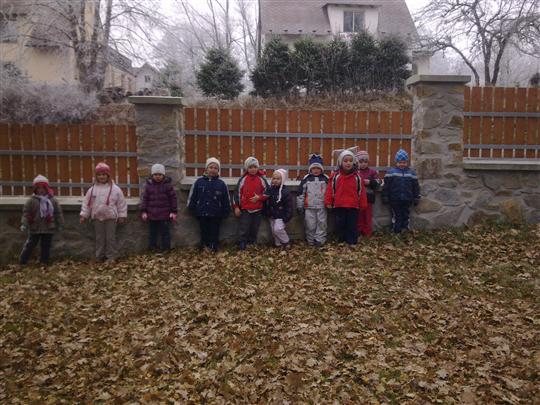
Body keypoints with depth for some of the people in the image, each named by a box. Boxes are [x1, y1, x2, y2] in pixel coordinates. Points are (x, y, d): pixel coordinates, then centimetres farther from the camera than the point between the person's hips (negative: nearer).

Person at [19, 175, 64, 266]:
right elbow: (26, 213, -6)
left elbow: (58, 213, 5)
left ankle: (44, 261, 21)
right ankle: (22, 261, 17)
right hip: (34, 228, -1)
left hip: (49, 228, 2)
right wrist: (24, 224, -15)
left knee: (46, 245, 9)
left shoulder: (53, 200, -1)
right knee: (30, 244, 6)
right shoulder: (31, 200, -6)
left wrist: (60, 224, 6)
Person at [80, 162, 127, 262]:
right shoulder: (93, 189, 3)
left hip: (111, 217, -2)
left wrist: (122, 216, -1)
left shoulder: (115, 189, -4)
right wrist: (83, 215, 3)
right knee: (99, 238, 10)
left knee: (110, 237, 2)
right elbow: (86, 202, 6)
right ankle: (100, 256, 21)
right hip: (97, 217, 3)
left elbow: (121, 203, 0)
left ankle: (111, 256, 11)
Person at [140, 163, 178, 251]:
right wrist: (143, 211, 0)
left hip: (165, 214, -2)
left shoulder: (168, 184, -3)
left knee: (165, 232, 5)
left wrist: (174, 211, -4)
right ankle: (153, 247, 24)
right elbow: (144, 198, 6)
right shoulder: (148, 185, 3)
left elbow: (173, 198, -1)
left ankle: (166, 248, 16)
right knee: (153, 232, 13)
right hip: (152, 214, 3)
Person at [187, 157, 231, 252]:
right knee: (204, 233, 9)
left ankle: (214, 248, 16)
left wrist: (225, 212, 3)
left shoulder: (221, 184, 0)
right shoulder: (199, 181, 0)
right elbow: (192, 197, 5)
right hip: (202, 214, 1)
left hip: (216, 216, -1)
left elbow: (226, 200, 4)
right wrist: (192, 209, 4)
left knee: (214, 234, 6)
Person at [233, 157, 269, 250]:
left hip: (258, 209, 2)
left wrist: (259, 197, -12)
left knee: (254, 228, 10)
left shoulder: (262, 179, 0)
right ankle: (242, 245, 6)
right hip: (245, 208, -1)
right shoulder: (243, 179, -2)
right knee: (243, 228, -2)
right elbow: (237, 193, 0)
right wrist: (236, 207, -3)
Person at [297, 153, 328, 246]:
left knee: (321, 224, 5)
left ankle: (320, 240, 15)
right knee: (310, 225, 4)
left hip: (322, 207, 0)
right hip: (309, 207, 0)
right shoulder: (306, 179, 1)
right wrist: (300, 206, 2)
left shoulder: (326, 179, 2)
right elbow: (301, 193, 3)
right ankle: (311, 241, 17)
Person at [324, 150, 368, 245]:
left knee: (352, 224, 5)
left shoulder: (357, 176, 0)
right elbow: (330, 189, 0)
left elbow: (361, 191, 3)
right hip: (339, 206, 0)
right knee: (340, 224, 10)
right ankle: (341, 240, 23)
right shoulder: (335, 176, -1)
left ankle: (352, 241, 15)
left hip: (353, 206, 0)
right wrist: (328, 202, -3)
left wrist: (363, 204, 4)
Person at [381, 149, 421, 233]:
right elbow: (386, 186, -4)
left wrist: (416, 198, 9)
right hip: (395, 200, -3)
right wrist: (385, 198, -5)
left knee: (405, 216, 11)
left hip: (407, 200, 3)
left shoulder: (411, 173, 5)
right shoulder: (391, 172, -4)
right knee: (396, 216, 4)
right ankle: (396, 232, 12)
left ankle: (405, 231, 21)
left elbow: (416, 187, 10)